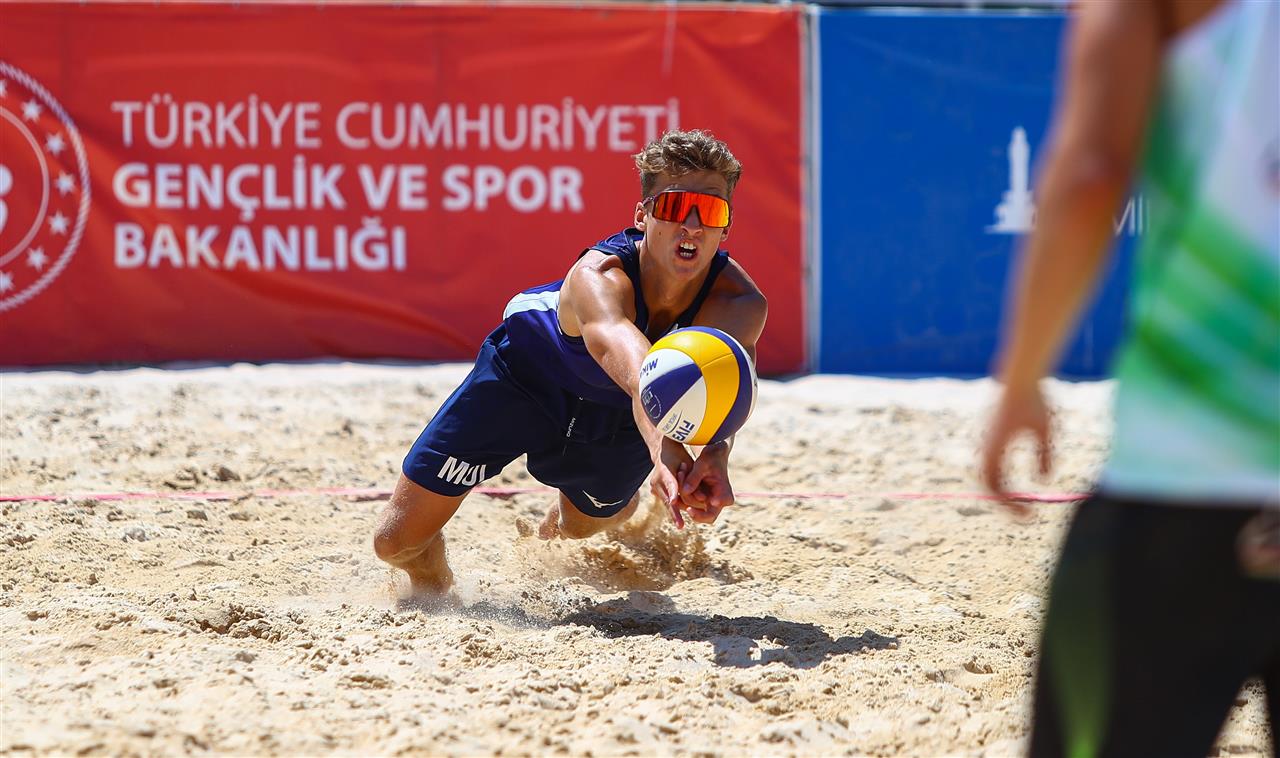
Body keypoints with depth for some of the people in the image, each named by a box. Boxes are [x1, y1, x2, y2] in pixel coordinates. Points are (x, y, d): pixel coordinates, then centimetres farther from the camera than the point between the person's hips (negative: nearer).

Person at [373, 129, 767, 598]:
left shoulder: (740, 304, -35)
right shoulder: (597, 277, -44)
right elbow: (638, 374, -64)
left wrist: (715, 458, -78)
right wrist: (667, 458, -84)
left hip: (621, 418, 3)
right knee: (397, 541, -4)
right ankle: (434, 585, 34)